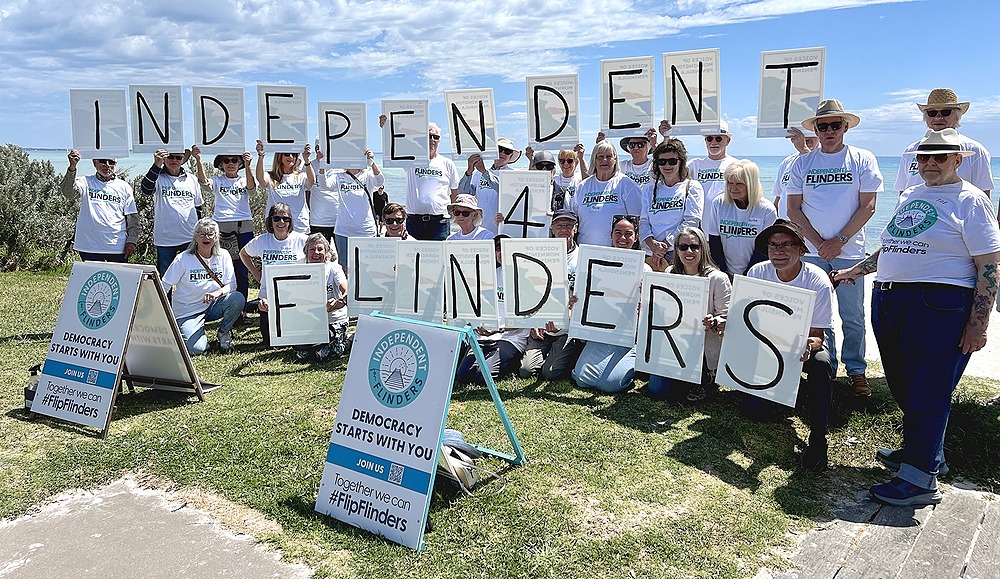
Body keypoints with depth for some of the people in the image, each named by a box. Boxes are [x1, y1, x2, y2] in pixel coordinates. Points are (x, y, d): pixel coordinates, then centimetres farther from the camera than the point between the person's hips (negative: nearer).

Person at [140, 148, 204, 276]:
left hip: (190, 238, 2)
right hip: (165, 240, -2)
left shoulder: (192, 179, 9)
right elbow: (146, 189, -23)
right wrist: (157, 165, -34)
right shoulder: (158, 177, -1)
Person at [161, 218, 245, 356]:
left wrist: (218, 292, -26)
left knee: (238, 298, -28)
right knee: (195, 349, -25)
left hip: (213, 306, 3)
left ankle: (223, 332, 0)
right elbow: (164, 287, -8)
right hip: (187, 312, -3)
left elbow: (231, 285, -4)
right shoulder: (183, 259, -10)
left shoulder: (223, 256, -1)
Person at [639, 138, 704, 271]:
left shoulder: (692, 187, 7)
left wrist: (665, 245, -12)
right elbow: (643, 220, 10)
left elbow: (691, 221, -5)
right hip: (650, 255, 3)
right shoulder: (649, 189, 18)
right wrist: (651, 243, -10)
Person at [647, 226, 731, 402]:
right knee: (655, 389, -6)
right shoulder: (670, 274, 4)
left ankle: (706, 379, 3)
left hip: (706, 347, -4)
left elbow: (727, 318, -12)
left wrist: (714, 323, -33)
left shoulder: (717, 278, -11)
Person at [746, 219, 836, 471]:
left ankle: (818, 439, -25)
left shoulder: (818, 282, -21)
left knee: (821, 364, -37)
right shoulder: (757, 273, -14)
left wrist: (809, 346, -44)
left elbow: (817, 334, -19)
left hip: (805, 342, -2)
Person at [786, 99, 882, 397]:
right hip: (812, 252, 2)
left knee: (852, 316, 3)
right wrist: (819, 243, -7)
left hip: (849, 252, -1)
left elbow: (867, 207, -2)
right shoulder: (802, 163, 6)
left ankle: (856, 370, 17)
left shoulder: (863, 159, 2)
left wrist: (838, 241, -11)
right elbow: (793, 209, 3)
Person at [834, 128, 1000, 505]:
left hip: (939, 306, -7)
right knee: (901, 386, 14)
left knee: (927, 392, -4)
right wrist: (856, 271, 29)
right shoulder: (910, 196, 17)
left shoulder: (969, 200, -4)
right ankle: (923, 452, 33)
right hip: (887, 301, 7)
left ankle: (920, 478, 3)